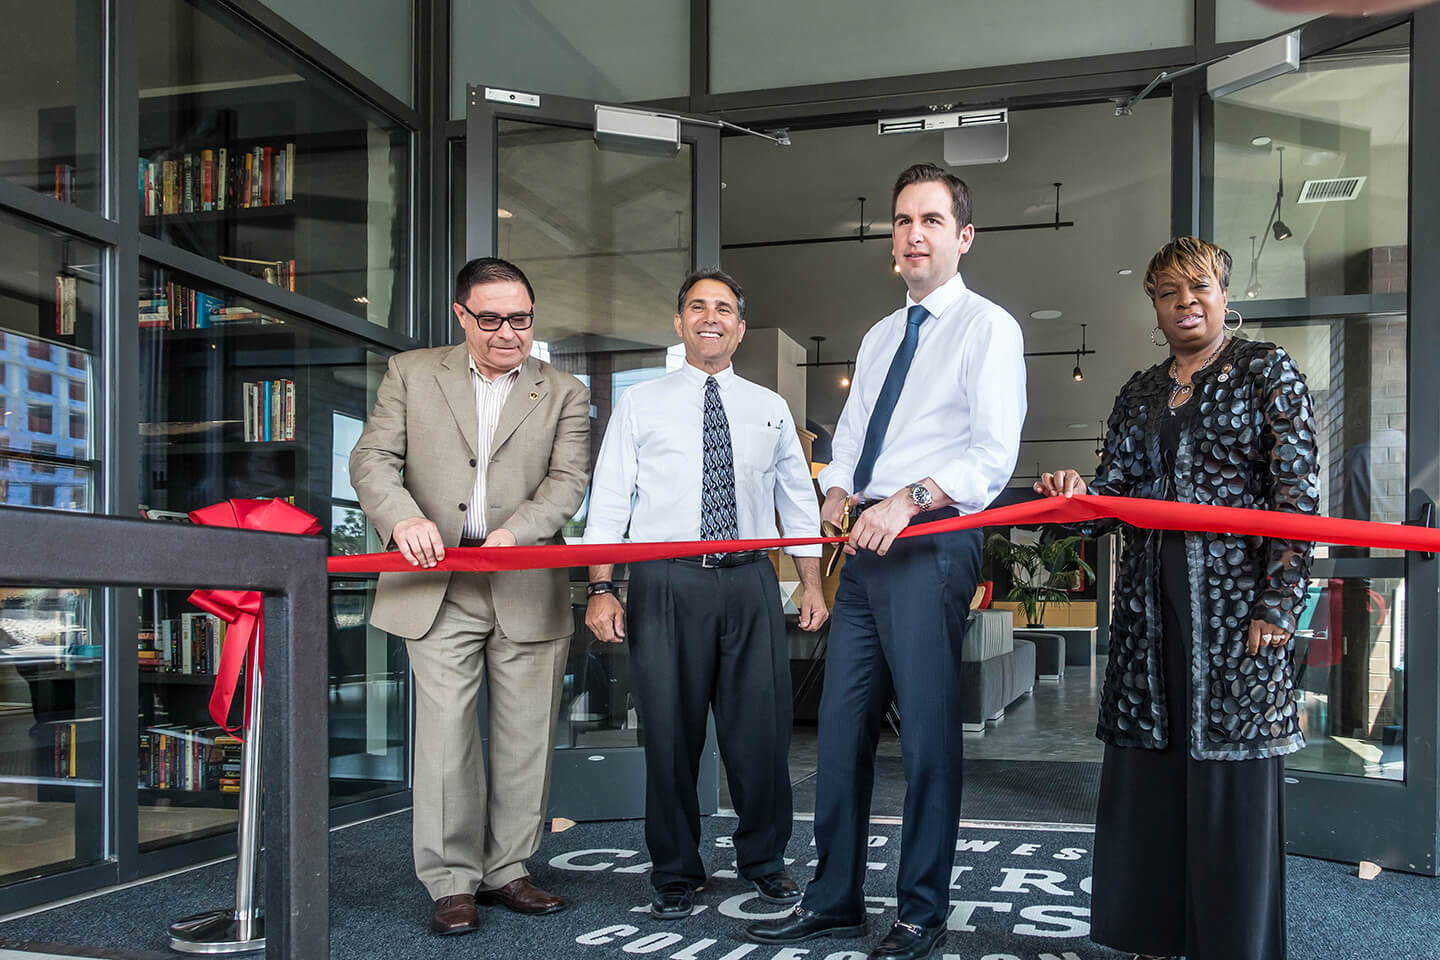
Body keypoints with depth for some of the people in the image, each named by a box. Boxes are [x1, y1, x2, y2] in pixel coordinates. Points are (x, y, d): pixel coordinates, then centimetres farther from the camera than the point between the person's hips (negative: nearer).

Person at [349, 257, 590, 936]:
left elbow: (567, 481, -1)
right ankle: (452, 883, 9)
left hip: (528, 590, 1)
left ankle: (505, 870, 20)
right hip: (438, 587, -1)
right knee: (445, 733, -3)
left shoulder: (564, 394, 10)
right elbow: (373, 459, 3)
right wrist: (402, 517, -18)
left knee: (525, 737, 5)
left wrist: (516, 531, -20)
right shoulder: (412, 374, 10)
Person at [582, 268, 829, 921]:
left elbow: (799, 501, 16)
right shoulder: (640, 404, 8)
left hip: (750, 580, 2)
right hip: (665, 582, -2)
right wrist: (601, 589, -7)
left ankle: (763, 861, 26)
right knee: (670, 732, 3)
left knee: (761, 728, 5)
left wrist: (811, 585, 8)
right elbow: (608, 499, 2)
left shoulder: (770, 409, 16)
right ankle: (675, 874, 20)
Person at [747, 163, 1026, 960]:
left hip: (932, 543, -7)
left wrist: (909, 499, -24)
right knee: (842, 725, 9)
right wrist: (839, 494, -1)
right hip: (865, 545, 7)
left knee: (927, 733, -1)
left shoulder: (988, 327, -2)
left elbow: (993, 454, -12)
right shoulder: (879, 338, 21)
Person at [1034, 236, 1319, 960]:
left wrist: (1278, 604, -13)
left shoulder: (1267, 371, 2)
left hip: (1236, 597, -5)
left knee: (1231, 775, -2)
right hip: (1151, 602, 5)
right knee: (1145, 772, 6)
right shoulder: (1139, 394, 17)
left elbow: (1298, 494, -5)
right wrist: (1077, 493, -11)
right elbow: (1114, 487, 14)